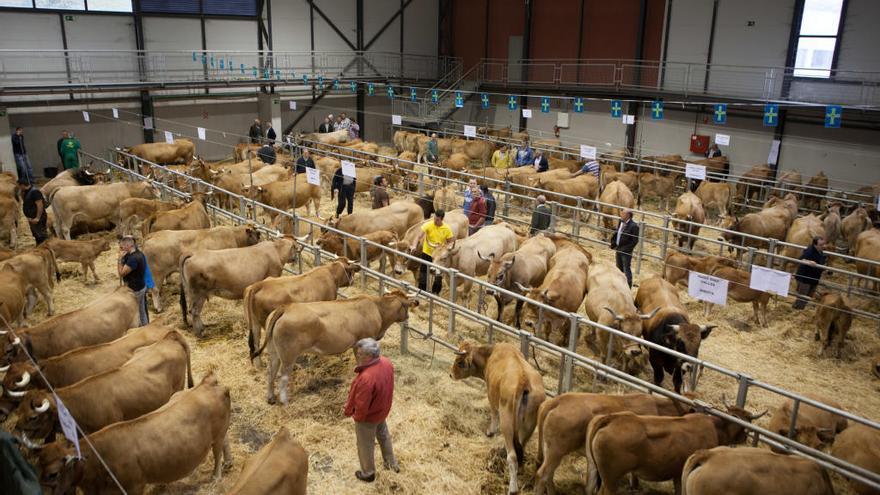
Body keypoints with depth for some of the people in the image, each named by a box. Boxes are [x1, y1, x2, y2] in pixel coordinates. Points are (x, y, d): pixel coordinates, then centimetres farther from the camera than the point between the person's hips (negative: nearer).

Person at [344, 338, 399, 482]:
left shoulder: (366, 378, -41)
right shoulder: (386, 362, -16)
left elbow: (361, 405, -30)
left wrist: (350, 411, -9)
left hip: (368, 417, -7)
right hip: (383, 410, 7)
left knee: (365, 446, 19)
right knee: (383, 436, 31)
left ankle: (368, 473, 42)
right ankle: (391, 463, 52)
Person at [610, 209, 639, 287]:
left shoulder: (633, 226, -19)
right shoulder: (621, 222, 4)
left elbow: (635, 240, -17)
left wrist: (625, 249, -18)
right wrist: (613, 243, 4)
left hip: (626, 251, -8)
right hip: (618, 249, 8)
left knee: (626, 270, 1)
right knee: (619, 268, 21)